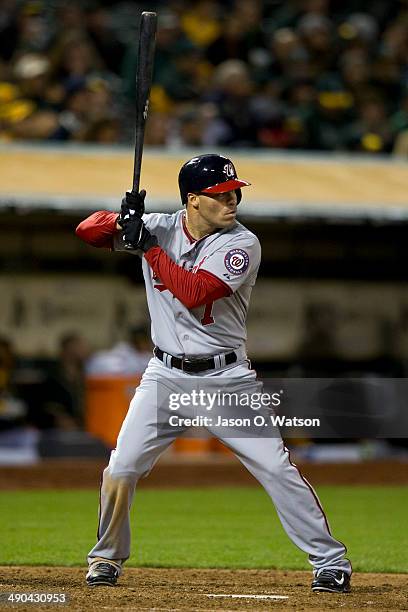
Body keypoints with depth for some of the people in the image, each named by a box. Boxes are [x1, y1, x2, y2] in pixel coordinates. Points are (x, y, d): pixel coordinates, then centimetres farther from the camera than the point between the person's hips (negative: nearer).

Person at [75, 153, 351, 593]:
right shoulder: (159, 227, 0)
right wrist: (124, 220, -20)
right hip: (166, 375, 3)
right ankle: (107, 558, 18)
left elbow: (195, 293, -24)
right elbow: (87, 231, 1)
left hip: (227, 379, -3)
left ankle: (331, 561, 0)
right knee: (121, 469, -4)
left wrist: (148, 246, -19)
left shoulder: (242, 244, -12)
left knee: (276, 468, -9)